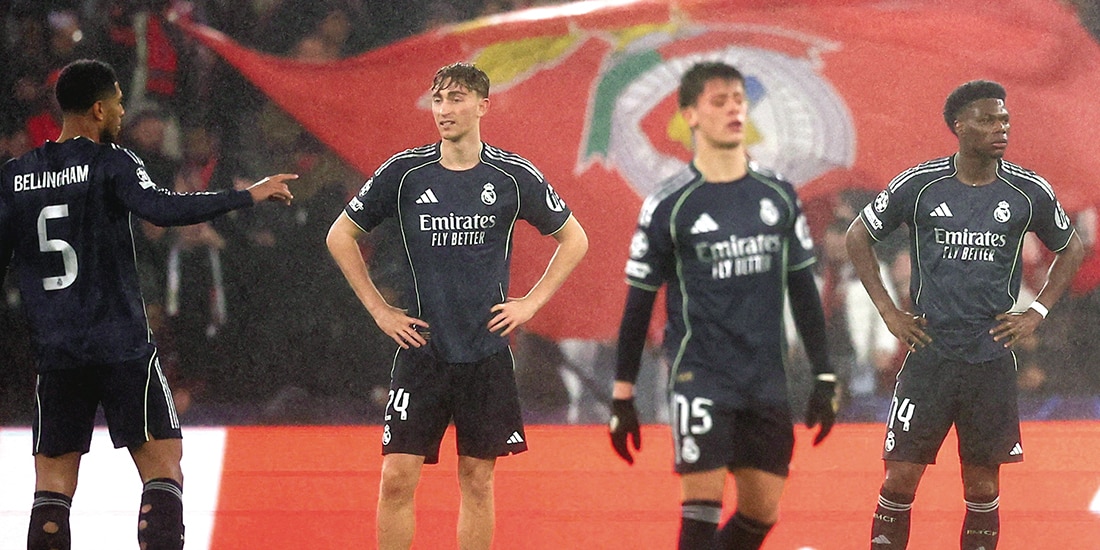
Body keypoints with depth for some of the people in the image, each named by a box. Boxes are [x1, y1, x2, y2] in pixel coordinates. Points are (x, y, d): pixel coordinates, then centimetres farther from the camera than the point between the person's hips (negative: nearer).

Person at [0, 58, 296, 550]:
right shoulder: (111, 163, -6)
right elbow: (161, 209, -22)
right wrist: (249, 196, -18)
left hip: (53, 352, 5)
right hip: (122, 345, -5)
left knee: (52, 487, 6)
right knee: (163, 469, 0)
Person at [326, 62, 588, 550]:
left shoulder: (514, 176, -1)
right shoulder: (404, 172, -2)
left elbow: (574, 239, 12)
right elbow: (341, 236, 9)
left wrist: (531, 303, 4)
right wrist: (378, 310, 4)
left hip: (487, 353, 0)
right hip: (421, 350, 0)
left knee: (477, 481, 6)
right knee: (398, 478, -6)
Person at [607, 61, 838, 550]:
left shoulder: (778, 197, 7)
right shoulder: (668, 207, -4)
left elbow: (803, 290, 14)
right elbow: (638, 305, 1)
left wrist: (824, 380, 10)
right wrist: (622, 396, 0)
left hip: (766, 381, 5)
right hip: (701, 377, -4)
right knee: (702, 509, -11)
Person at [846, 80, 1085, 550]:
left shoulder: (1030, 191, 0)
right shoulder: (918, 185, -4)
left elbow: (1071, 250, 17)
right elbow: (858, 237, 9)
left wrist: (1037, 314, 6)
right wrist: (888, 311, 3)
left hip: (993, 358, 1)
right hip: (929, 354, -1)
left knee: (983, 489, 5)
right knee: (901, 479, -4)